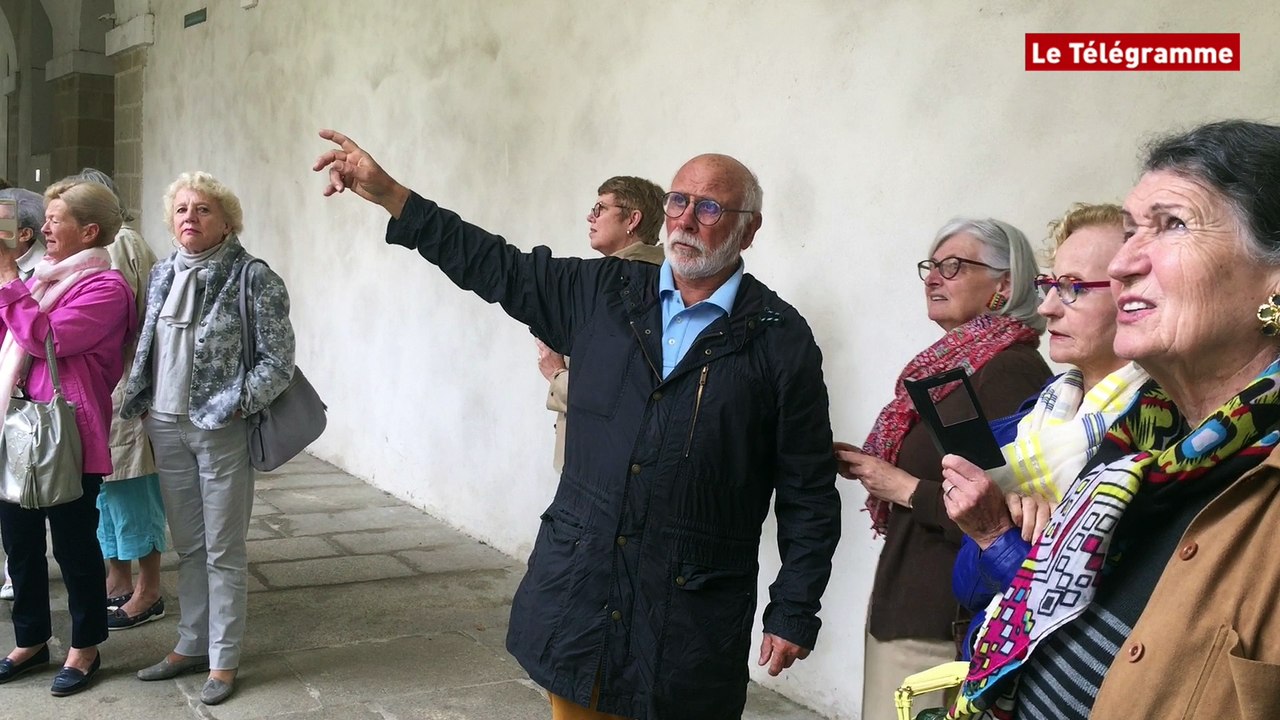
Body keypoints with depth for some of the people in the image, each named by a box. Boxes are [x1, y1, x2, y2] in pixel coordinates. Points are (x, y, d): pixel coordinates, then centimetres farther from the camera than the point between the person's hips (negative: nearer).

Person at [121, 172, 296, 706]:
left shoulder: (254, 279, -10)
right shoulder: (162, 275, 8)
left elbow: (278, 361, -11)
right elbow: (147, 347, 17)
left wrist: (234, 406, -17)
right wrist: (142, 407, 9)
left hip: (221, 430, -6)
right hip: (166, 428, 6)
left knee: (223, 551, 4)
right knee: (187, 546, 16)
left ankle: (224, 660, 15)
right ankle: (192, 645, 30)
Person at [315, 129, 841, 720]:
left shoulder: (782, 340, -5)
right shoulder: (602, 293, 6)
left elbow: (808, 493, -3)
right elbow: (499, 268, 11)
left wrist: (793, 613, -4)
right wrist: (389, 195, 6)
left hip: (691, 615, -3)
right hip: (575, 584, 4)